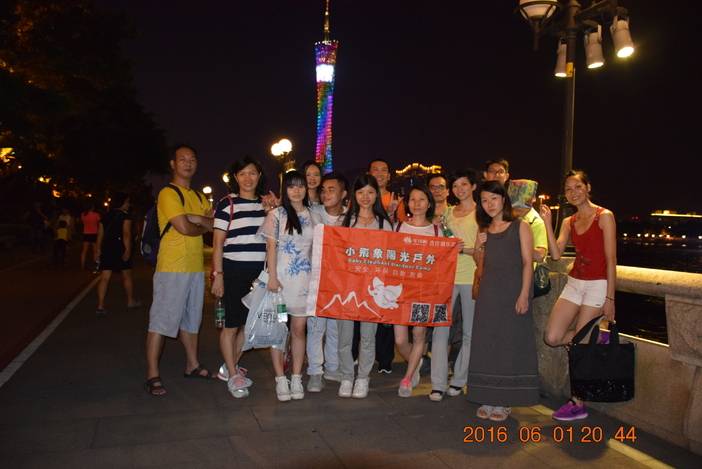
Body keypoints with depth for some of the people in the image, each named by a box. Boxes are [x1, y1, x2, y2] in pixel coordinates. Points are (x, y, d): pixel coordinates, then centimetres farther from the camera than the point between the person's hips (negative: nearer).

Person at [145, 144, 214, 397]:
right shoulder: (168, 193, -8)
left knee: (191, 319, 17)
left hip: (196, 267, 8)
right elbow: (184, 228, -18)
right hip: (172, 268, -8)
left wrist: (194, 218, -13)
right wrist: (204, 226, 1)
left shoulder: (198, 197, 16)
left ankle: (192, 365, 30)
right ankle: (152, 376, 3)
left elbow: (216, 223, 3)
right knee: (161, 321, -4)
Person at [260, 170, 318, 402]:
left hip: (304, 279, 3)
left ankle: (296, 378, 14)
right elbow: (271, 248, -3)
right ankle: (280, 379, 10)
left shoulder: (311, 216, 10)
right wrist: (272, 277, -11)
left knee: (299, 328, 5)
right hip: (281, 278, -2)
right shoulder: (276, 215, 1)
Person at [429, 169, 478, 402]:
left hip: (471, 277, -3)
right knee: (440, 328, -4)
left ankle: (458, 380, 18)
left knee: (469, 331, 5)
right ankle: (438, 384, 1)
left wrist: (465, 249, -17)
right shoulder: (448, 212, 16)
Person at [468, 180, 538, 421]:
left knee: (510, 344, 2)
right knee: (486, 343, 6)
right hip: (488, 293, 5)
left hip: (513, 292, -5)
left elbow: (527, 262, -6)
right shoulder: (484, 231, 13)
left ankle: (505, 401, 12)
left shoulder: (520, 227, -1)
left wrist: (524, 294, -15)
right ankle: (489, 399, 17)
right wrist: (478, 249, -2)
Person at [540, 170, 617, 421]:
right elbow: (556, 254, -1)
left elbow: (611, 259, -10)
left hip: (597, 285, -6)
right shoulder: (568, 222, 12)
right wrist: (547, 222, -7)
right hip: (574, 283, 6)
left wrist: (609, 298, -13)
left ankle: (577, 403, 10)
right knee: (552, 338, -4)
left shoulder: (604, 216, -6)